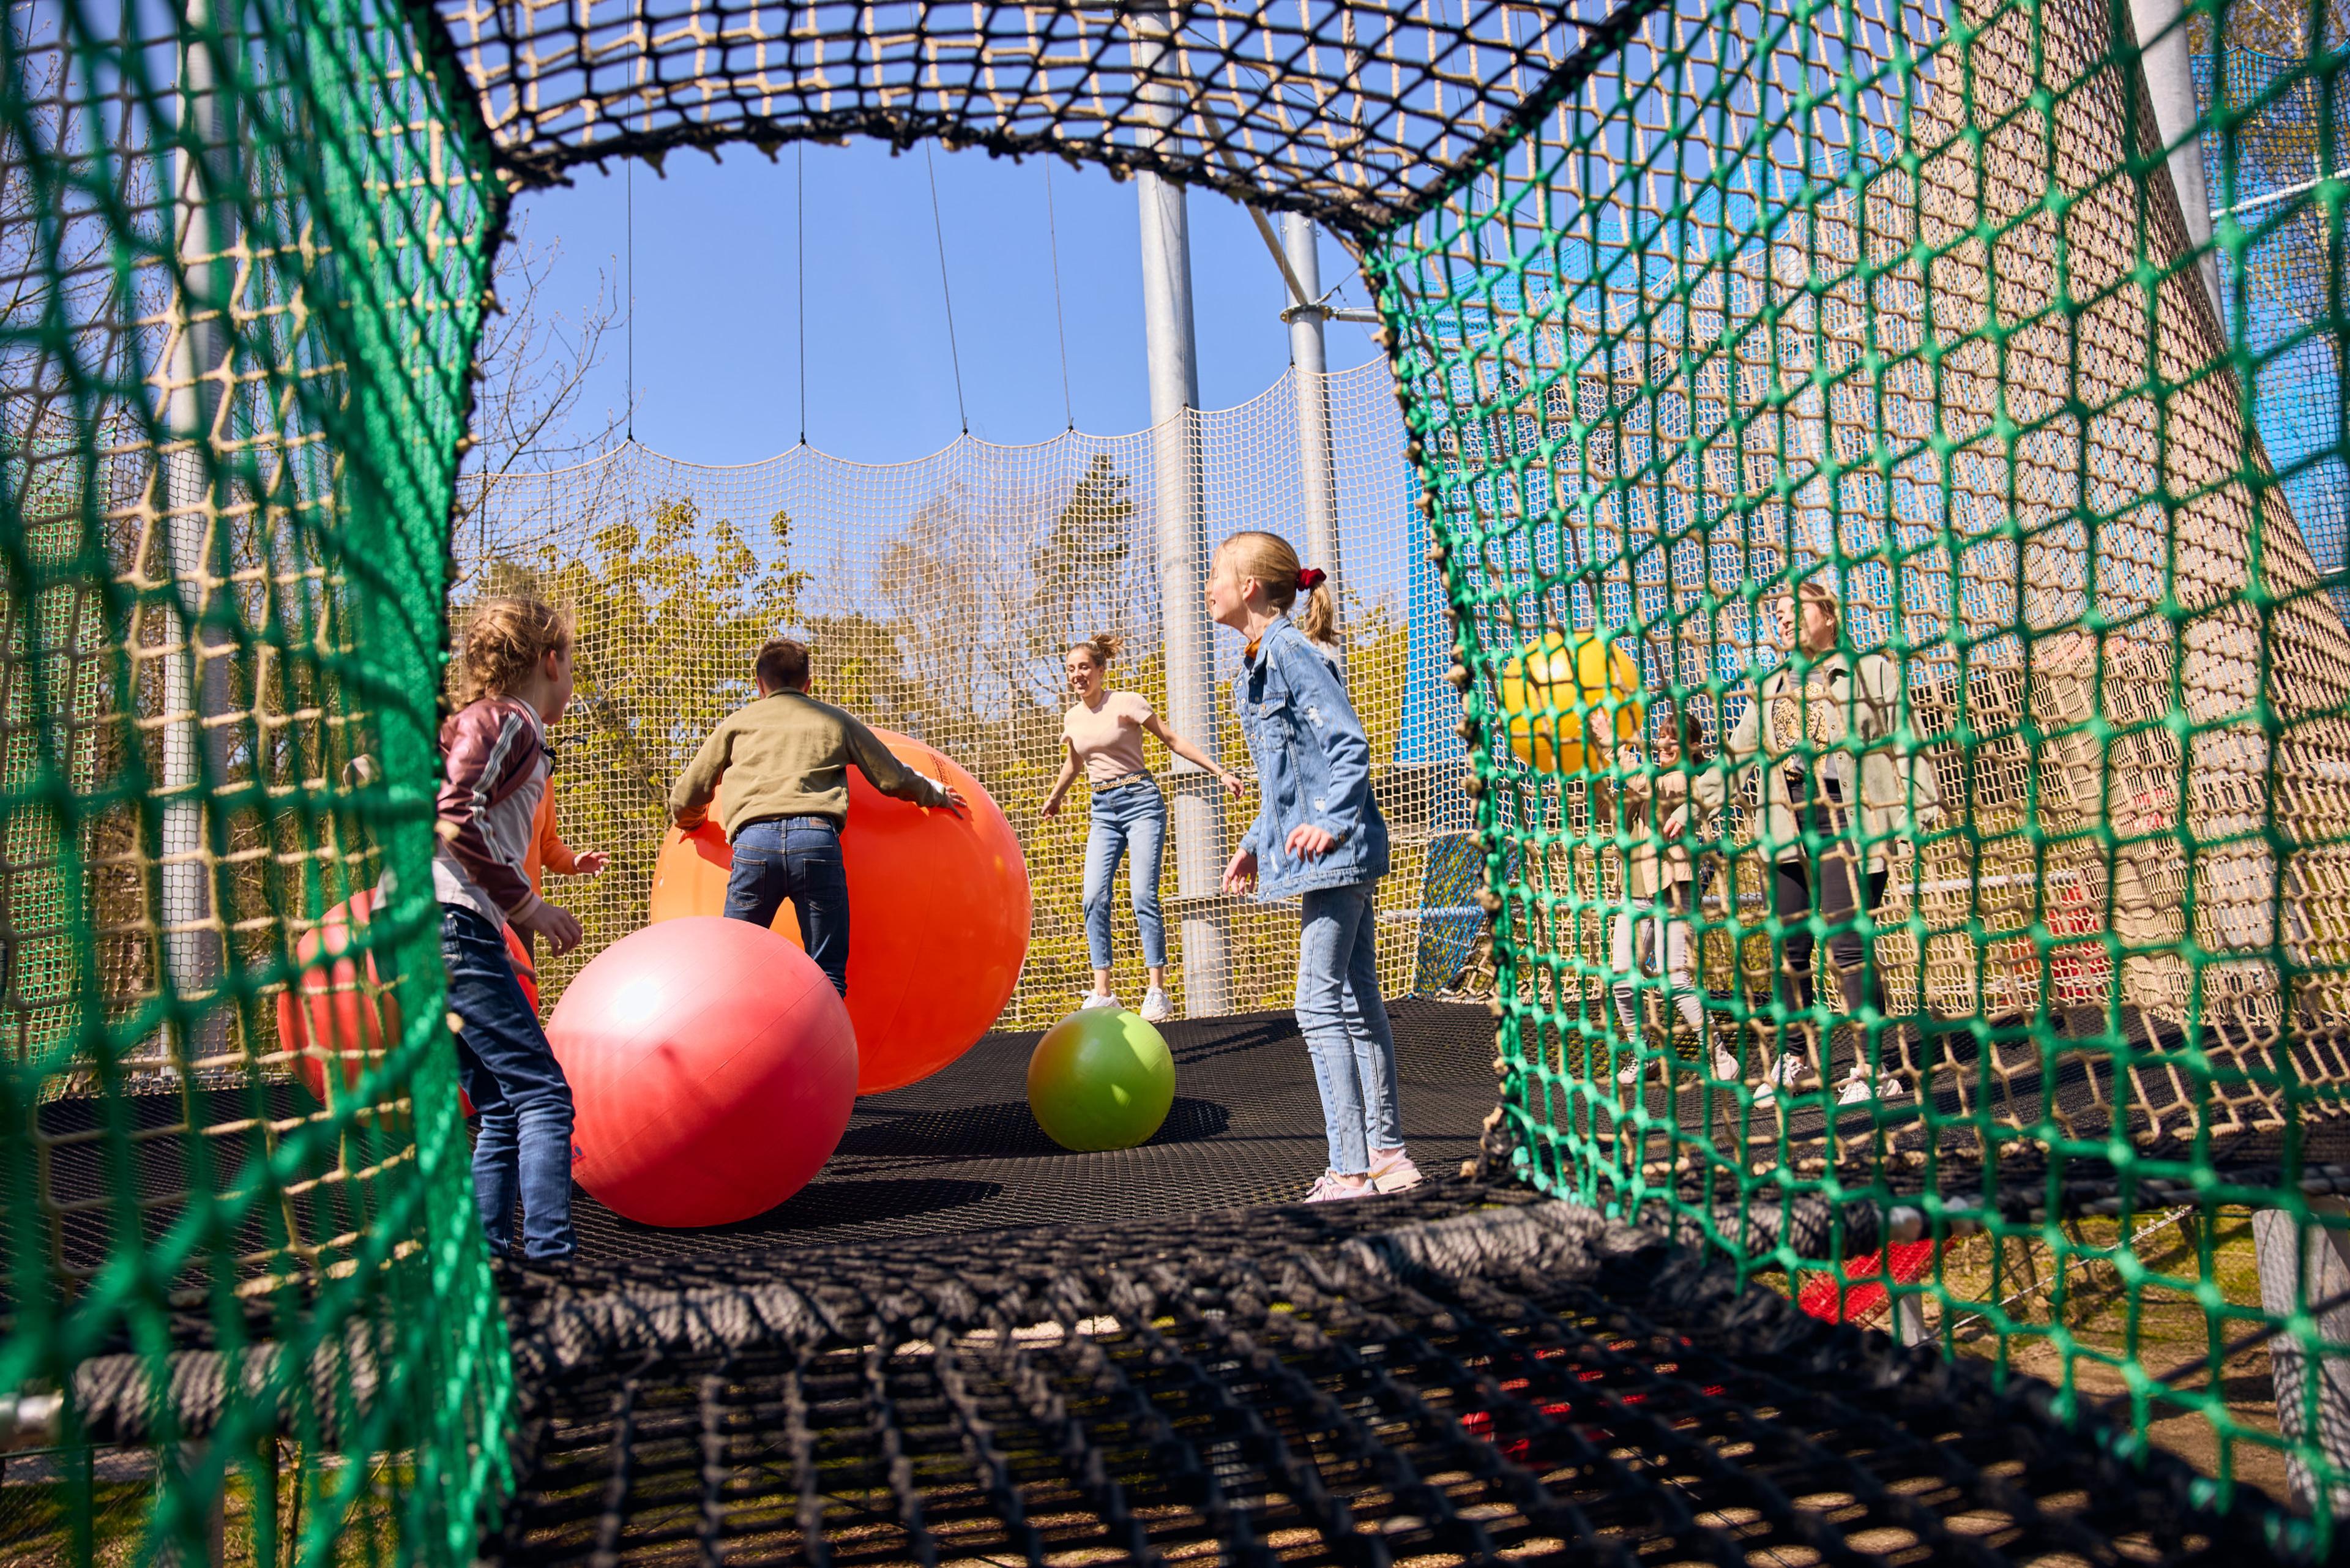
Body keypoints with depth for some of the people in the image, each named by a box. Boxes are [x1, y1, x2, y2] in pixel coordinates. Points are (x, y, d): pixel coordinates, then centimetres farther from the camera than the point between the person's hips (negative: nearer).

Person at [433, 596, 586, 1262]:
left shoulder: (485, 721, 24)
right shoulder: (506, 721, -4)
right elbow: (453, 818, -18)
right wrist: (524, 904, -15)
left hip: (452, 931, 10)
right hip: (453, 924, -10)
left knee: (503, 1112, 10)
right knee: (542, 1093, -11)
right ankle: (549, 1256, -16)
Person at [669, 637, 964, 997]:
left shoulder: (737, 722, 25)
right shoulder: (836, 720, 24)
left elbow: (685, 799, 26)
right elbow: (895, 779, 25)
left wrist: (691, 821, 49)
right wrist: (936, 795, 44)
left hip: (754, 842, 1)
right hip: (816, 839, 0)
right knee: (828, 974, 2)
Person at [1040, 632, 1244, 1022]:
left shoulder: (1126, 702, -6)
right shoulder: (1073, 718, 10)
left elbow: (1173, 740, -3)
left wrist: (1220, 771, -7)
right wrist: (1053, 799, 43)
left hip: (1140, 800, -5)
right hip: (1103, 810, 5)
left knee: (1143, 896, -13)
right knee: (1095, 898, -9)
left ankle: (1157, 993, -9)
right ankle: (1102, 993, -5)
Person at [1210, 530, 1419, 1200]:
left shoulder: (1292, 651, -12)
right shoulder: (1260, 661, 18)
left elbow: (1349, 743, -17)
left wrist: (1330, 822, -23)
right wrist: (1255, 842, 24)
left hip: (1333, 848, -10)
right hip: (1336, 858, 10)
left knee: (1321, 1005, -9)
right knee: (1357, 1002, 11)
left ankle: (1350, 1169, -6)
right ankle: (1387, 1155, 18)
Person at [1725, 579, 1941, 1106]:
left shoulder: (1873, 671, 7)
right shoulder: (1769, 689, 20)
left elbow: (1904, 748, 2)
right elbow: (1737, 757, 23)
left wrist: (1918, 815, -7)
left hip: (1849, 825, -5)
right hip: (1787, 830, 5)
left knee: (1847, 945, -11)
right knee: (1790, 949, 5)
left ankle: (1869, 1070, -2)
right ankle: (1790, 1060, 17)